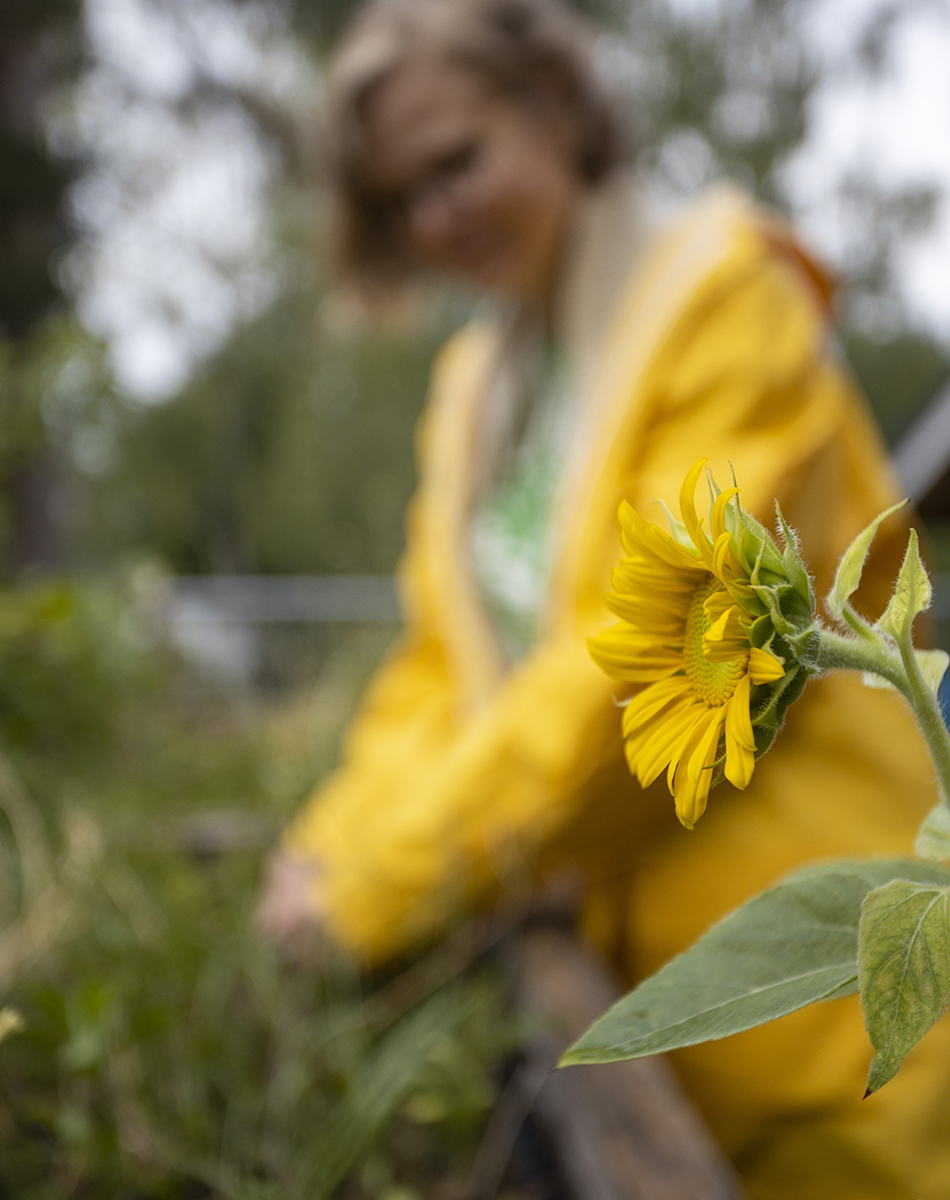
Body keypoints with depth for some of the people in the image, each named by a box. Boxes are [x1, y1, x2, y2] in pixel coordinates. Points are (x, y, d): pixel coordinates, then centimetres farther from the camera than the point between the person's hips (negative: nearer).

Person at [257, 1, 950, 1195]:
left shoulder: (725, 296, -10)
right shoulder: (474, 379, 13)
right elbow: (442, 661, 10)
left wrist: (390, 877, -19)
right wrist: (335, 846, -7)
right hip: (614, 956, 6)